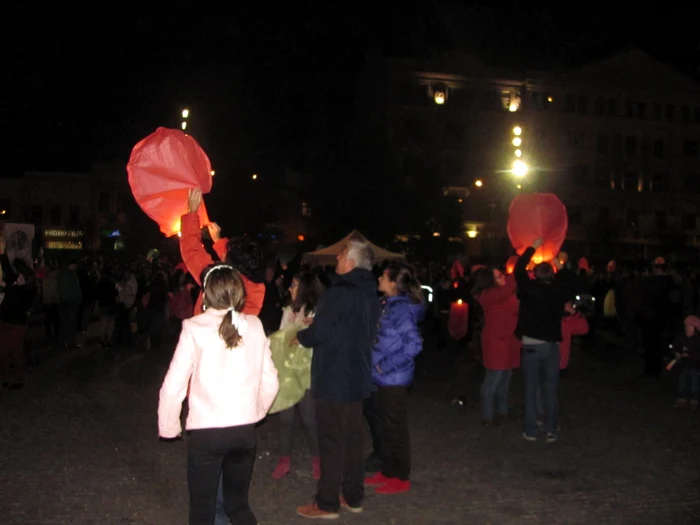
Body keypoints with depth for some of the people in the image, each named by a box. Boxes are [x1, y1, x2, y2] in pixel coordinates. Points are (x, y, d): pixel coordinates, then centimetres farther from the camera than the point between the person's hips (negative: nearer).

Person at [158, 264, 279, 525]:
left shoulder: (195, 330, -10)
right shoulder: (254, 327, -1)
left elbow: (173, 387, -11)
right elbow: (270, 382, 4)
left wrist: (169, 428, 4)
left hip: (206, 432, -3)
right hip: (244, 431, 3)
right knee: (238, 504, 22)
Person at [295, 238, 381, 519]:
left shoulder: (339, 293, -21)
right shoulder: (370, 295, 7)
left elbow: (319, 332, -20)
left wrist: (301, 336, 2)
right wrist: (316, 326, 15)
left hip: (334, 379, -8)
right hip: (357, 377, 8)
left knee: (331, 442, 1)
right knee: (352, 439, 16)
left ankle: (327, 503, 12)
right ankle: (353, 497, 26)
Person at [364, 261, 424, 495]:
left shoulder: (401, 309, -20)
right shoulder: (390, 305, 8)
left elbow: (414, 343, -26)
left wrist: (386, 365, -22)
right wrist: (379, 363, 7)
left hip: (394, 379, -9)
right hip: (385, 379, 9)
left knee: (395, 428, 3)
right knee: (385, 426, 18)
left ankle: (400, 478, 17)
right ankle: (388, 472, 31)